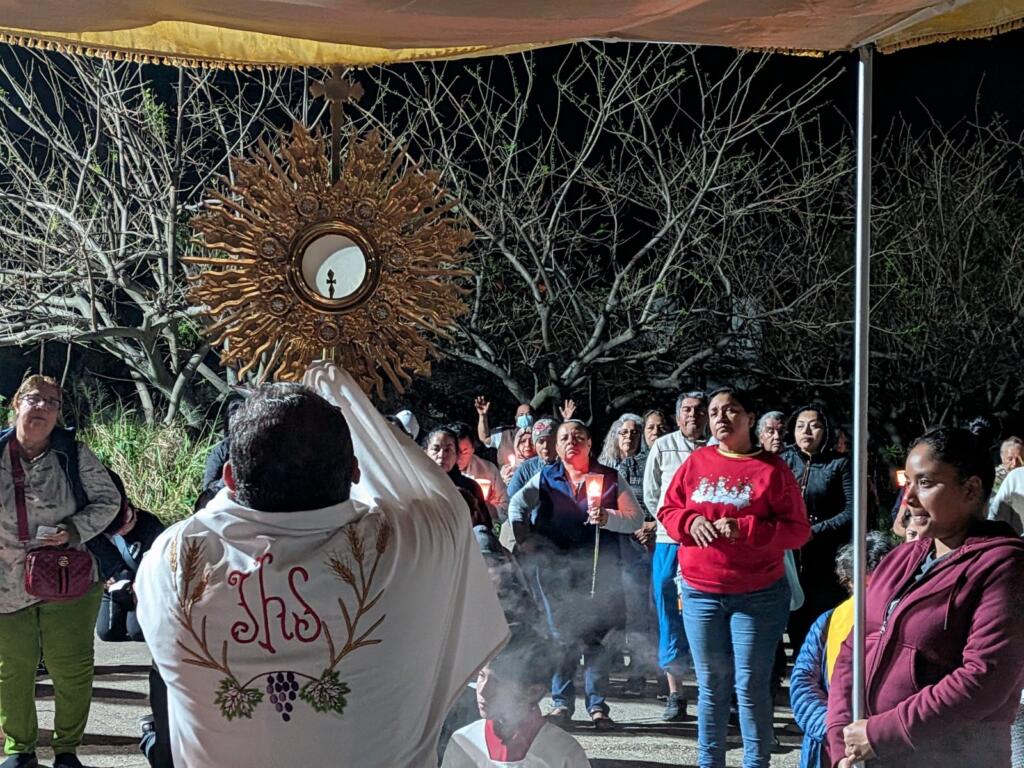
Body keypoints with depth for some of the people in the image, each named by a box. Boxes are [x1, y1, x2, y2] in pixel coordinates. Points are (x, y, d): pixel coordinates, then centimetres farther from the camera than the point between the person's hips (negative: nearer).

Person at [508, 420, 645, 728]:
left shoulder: (609, 478, 7)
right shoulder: (546, 478, 12)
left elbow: (636, 518, 2)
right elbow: (517, 504, 11)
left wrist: (608, 517, -16)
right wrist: (523, 540, -3)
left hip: (598, 568, -1)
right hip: (554, 568, 1)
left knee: (593, 636, -2)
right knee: (561, 636, 4)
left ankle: (597, 705, 5)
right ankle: (562, 702, 13)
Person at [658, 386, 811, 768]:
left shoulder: (772, 468, -3)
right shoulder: (697, 462, 7)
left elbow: (798, 530, -5)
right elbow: (668, 511, 11)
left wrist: (744, 529, -18)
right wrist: (691, 522, -11)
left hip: (759, 595, -3)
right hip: (700, 592, 3)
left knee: (751, 687, -2)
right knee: (711, 686, 10)